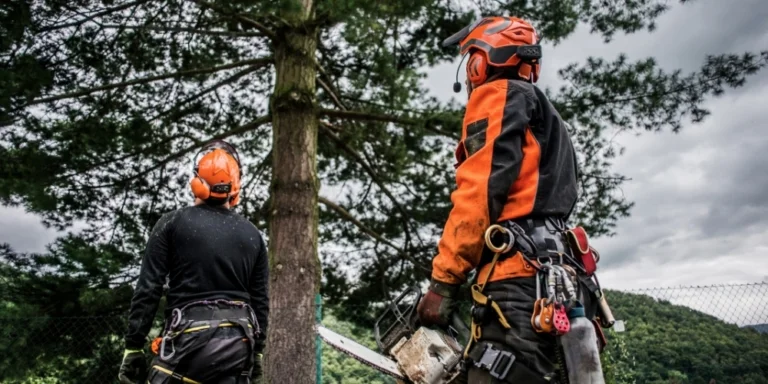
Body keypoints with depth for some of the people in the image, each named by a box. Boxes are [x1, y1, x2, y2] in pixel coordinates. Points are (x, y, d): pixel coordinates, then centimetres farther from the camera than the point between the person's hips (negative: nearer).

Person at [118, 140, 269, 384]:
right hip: (237, 342, 4)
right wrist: (257, 352, 18)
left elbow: (148, 290, -4)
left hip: (189, 338, -3)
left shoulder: (173, 223, -1)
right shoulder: (253, 235, 9)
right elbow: (260, 300, 10)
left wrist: (133, 347, 2)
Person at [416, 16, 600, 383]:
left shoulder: (499, 95, 5)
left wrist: (442, 280, -10)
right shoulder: (549, 124, 33)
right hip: (556, 276, 10)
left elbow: (481, 190, -10)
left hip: (517, 275, -10)